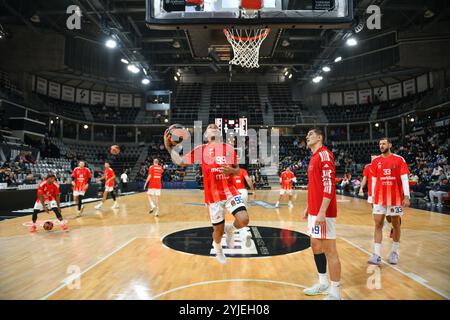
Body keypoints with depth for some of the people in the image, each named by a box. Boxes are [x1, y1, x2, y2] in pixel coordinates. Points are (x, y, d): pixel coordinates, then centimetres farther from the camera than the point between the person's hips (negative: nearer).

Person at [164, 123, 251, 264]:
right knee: (218, 229, 8)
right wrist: (169, 147, -4)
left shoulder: (229, 148, 8)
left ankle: (230, 229, 17)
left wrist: (231, 170, -9)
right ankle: (218, 250, 41)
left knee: (244, 220, -19)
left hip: (230, 191, 1)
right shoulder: (201, 150, 4)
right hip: (213, 195, -1)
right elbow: (180, 162, 7)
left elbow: (237, 170, 13)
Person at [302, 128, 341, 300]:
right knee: (315, 246, 17)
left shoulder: (324, 154, -12)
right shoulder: (314, 157, 18)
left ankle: (334, 293, 10)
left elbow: (329, 185, -21)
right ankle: (323, 284, 31)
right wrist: (309, 207, 24)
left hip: (323, 213, -10)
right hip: (314, 211, 10)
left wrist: (322, 212, -25)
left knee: (329, 250, -2)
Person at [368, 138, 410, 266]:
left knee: (396, 225, 11)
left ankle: (394, 252, 26)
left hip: (395, 198, -2)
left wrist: (406, 196, -14)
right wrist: (373, 196, 8)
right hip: (380, 198, 2)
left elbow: (404, 179, -7)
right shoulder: (375, 161, 5)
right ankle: (377, 255, -3)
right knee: (378, 225, -3)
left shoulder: (399, 159, -3)